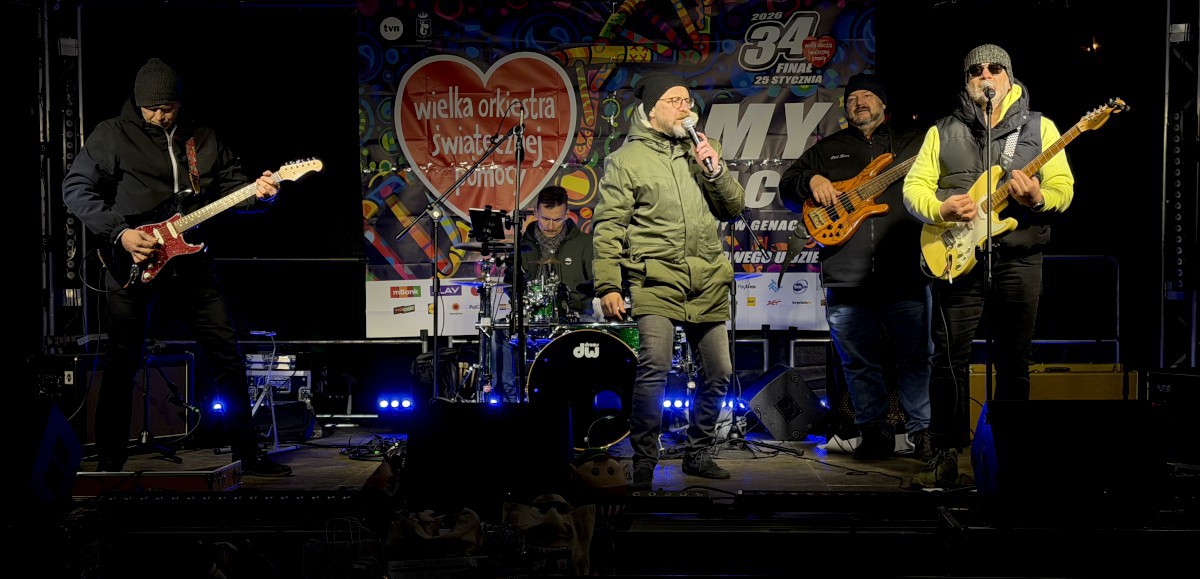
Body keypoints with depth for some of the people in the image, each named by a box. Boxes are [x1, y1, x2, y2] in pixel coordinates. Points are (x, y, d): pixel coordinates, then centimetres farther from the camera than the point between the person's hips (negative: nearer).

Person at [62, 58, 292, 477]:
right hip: (131, 263, -3)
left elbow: (229, 182, 12)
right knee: (122, 363, 1)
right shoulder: (112, 135, -2)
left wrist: (255, 191, -12)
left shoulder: (203, 139, 10)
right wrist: (119, 233, -16)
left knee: (227, 354, 3)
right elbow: (76, 189, -5)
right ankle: (109, 464, 15)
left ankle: (246, 454, 13)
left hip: (188, 259, 4)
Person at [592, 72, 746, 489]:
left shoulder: (698, 152, 17)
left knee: (719, 372, 9)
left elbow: (734, 208, 14)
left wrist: (715, 168, -3)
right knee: (655, 368, -20)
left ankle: (698, 453, 27)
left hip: (708, 283, 6)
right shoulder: (626, 160, 1)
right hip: (657, 279, -5)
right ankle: (644, 462, -4)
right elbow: (608, 228, -3)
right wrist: (608, 286, -11)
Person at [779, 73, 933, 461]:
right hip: (846, 279, 2)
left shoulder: (913, 144, 14)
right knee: (859, 363, 7)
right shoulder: (827, 149, 18)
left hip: (905, 274, -1)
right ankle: (875, 433, 18)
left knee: (916, 358, 2)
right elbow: (787, 187, 16)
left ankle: (922, 432, 14)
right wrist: (812, 180, -4)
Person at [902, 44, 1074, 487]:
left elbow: (1064, 186, 4)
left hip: (1019, 259, 0)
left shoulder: (1039, 127, 10)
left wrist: (1039, 198, -18)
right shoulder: (943, 132, 11)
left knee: (1014, 362, 6)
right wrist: (941, 209, -14)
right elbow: (914, 186, 5)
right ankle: (946, 457, 4)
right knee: (950, 359, -4)